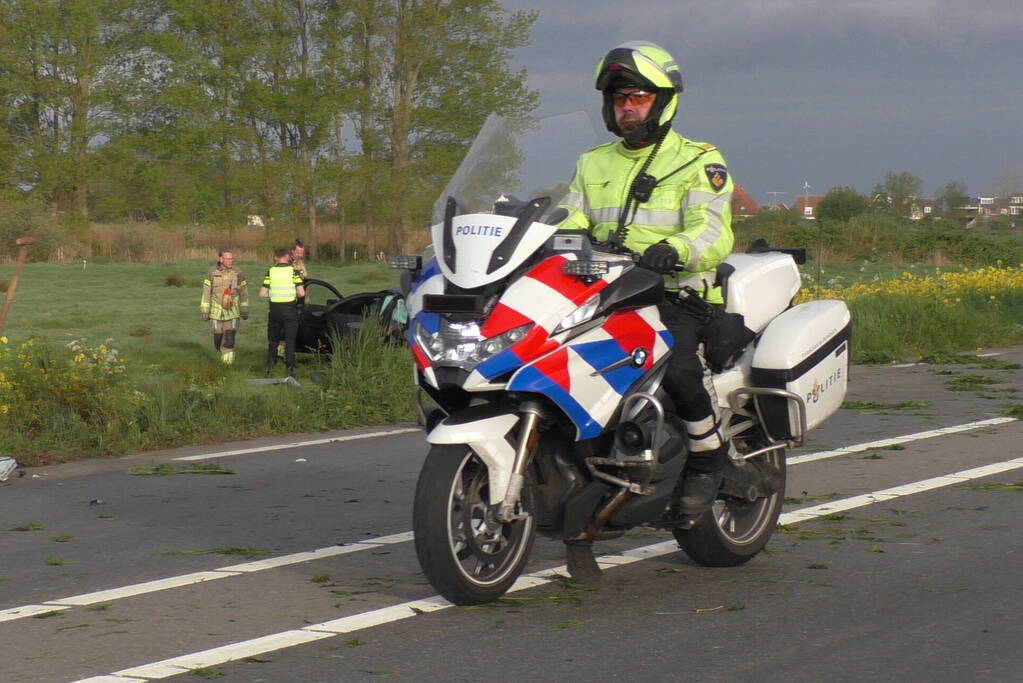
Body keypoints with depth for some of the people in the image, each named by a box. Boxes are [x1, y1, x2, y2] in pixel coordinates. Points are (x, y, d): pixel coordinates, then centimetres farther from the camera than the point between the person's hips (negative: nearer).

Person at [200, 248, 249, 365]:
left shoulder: (237, 273, -2)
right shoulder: (212, 272, -4)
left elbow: (244, 292, 8)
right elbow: (206, 292, -1)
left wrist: (245, 311, 11)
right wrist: (205, 311, -3)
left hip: (232, 312, -1)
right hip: (216, 311, 1)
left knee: (229, 340, -10)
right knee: (218, 339, 7)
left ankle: (227, 363, -4)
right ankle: (222, 353, 34)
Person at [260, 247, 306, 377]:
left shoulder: (270, 271, -2)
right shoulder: (293, 271, -6)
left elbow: (262, 294, -4)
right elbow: (301, 293, -11)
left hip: (275, 310, 1)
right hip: (290, 310, -1)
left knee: (273, 339, 18)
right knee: (290, 341, 4)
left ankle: (270, 365, 14)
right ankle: (290, 368, -2)